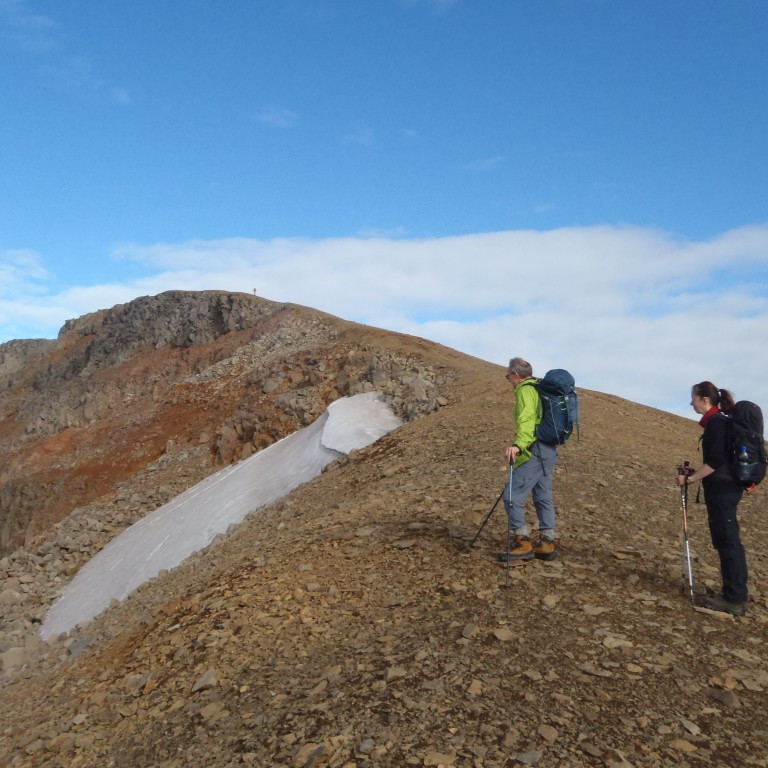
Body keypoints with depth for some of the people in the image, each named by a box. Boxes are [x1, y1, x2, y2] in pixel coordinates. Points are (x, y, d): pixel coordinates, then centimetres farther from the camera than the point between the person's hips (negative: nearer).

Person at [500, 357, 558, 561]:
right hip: (549, 451, 10)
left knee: (512, 496, -8)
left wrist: (518, 444, -41)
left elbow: (526, 419, -27)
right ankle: (546, 544, 16)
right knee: (543, 497, 12)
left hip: (534, 452, -10)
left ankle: (522, 543, -4)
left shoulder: (525, 390, -9)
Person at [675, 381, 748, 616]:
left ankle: (734, 599, 1)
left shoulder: (715, 422, -15)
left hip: (722, 490, -10)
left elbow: (715, 462, -20)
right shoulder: (720, 420, 14)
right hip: (726, 488, 10)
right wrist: (694, 473, 17)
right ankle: (736, 595, 21)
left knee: (727, 542, -5)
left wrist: (689, 478, -15)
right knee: (728, 542, 13)